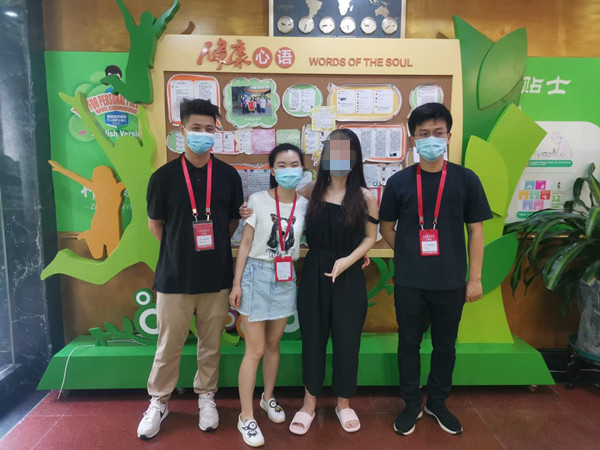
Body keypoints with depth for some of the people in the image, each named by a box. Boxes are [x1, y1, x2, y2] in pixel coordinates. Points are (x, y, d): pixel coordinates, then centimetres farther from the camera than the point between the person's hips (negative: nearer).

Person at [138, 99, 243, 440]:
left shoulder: (228, 175, 0)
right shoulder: (164, 176, -4)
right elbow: (155, 224, 6)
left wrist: (213, 246, 7)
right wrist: (181, 250, 5)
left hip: (217, 276, 1)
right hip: (175, 277, -1)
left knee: (211, 344, 13)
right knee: (169, 346, 11)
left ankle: (206, 397, 35)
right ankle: (159, 402, 33)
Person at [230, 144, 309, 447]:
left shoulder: (305, 205, 1)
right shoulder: (257, 200, -8)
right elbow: (245, 245, -6)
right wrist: (237, 283, -9)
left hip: (286, 278, 3)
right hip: (257, 275, -3)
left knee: (273, 344, 17)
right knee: (255, 349, 1)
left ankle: (268, 398, 40)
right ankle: (246, 417, 17)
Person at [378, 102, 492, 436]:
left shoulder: (466, 180, -3)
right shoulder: (399, 182, -3)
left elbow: (476, 230, 0)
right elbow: (387, 228, 6)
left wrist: (475, 278, -1)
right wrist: (411, 255, 1)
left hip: (451, 282, 1)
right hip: (409, 282, 0)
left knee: (445, 345, 15)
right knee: (409, 344, 12)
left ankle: (437, 402, 38)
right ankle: (412, 404, 33)